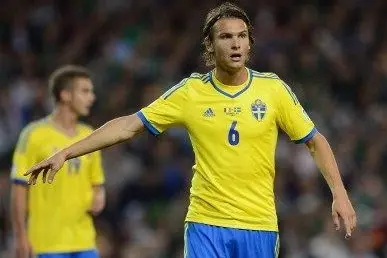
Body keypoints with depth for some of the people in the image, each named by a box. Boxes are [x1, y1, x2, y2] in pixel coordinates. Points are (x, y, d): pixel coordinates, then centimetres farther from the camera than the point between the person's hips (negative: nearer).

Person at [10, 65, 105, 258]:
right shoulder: (34, 135, -6)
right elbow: (19, 188, -6)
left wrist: (98, 199, -3)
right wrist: (20, 237, -10)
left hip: (84, 241, 5)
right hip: (49, 242, -5)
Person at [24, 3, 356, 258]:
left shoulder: (273, 89, -1)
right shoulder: (190, 92, -1)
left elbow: (315, 141, 8)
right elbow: (129, 125, 1)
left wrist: (339, 193, -3)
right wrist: (65, 153, -4)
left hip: (259, 226, 1)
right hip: (205, 223, 0)